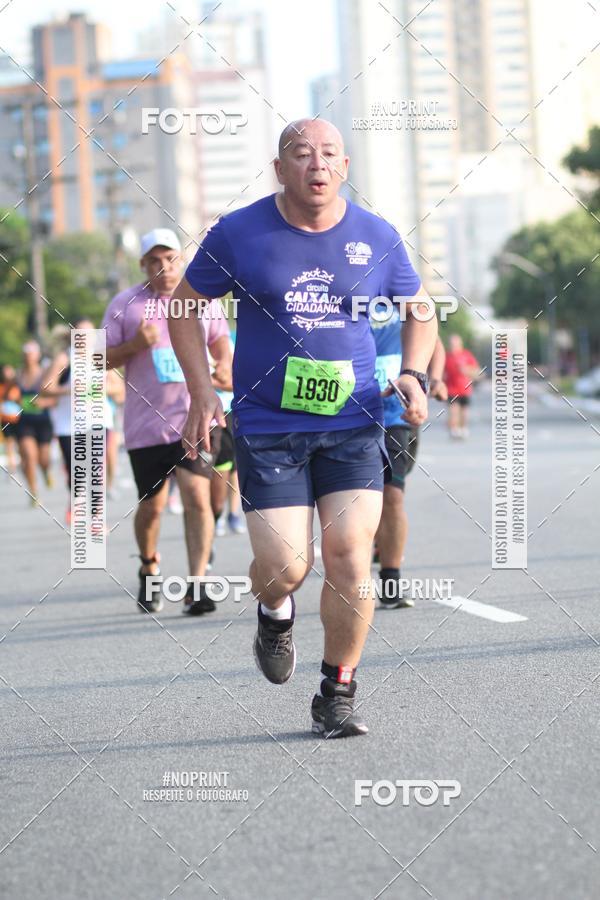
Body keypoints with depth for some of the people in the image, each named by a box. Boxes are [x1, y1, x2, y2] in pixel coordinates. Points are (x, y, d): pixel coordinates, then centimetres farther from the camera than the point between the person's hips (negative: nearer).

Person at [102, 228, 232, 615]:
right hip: (146, 423, 0)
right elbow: (102, 359, 4)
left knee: (197, 496, -15)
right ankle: (149, 569, 35)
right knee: (152, 505, 7)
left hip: (194, 418, 0)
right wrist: (136, 344, -14)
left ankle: (197, 585, -14)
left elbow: (223, 348, 20)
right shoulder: (124, 305, 4)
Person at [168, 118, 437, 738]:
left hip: (353, 424, 1)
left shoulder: (378, 239, 2)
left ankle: (336, 696, 7)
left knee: (349, 554, -9)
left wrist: (414, 374, -1)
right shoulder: (237, 235, -3)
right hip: (266, 427, -1)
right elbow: (185, 310, 8)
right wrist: (202, 395, -2)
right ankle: (275, 614, 29)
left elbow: (419, 313, 17)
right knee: (284, 565, -10)